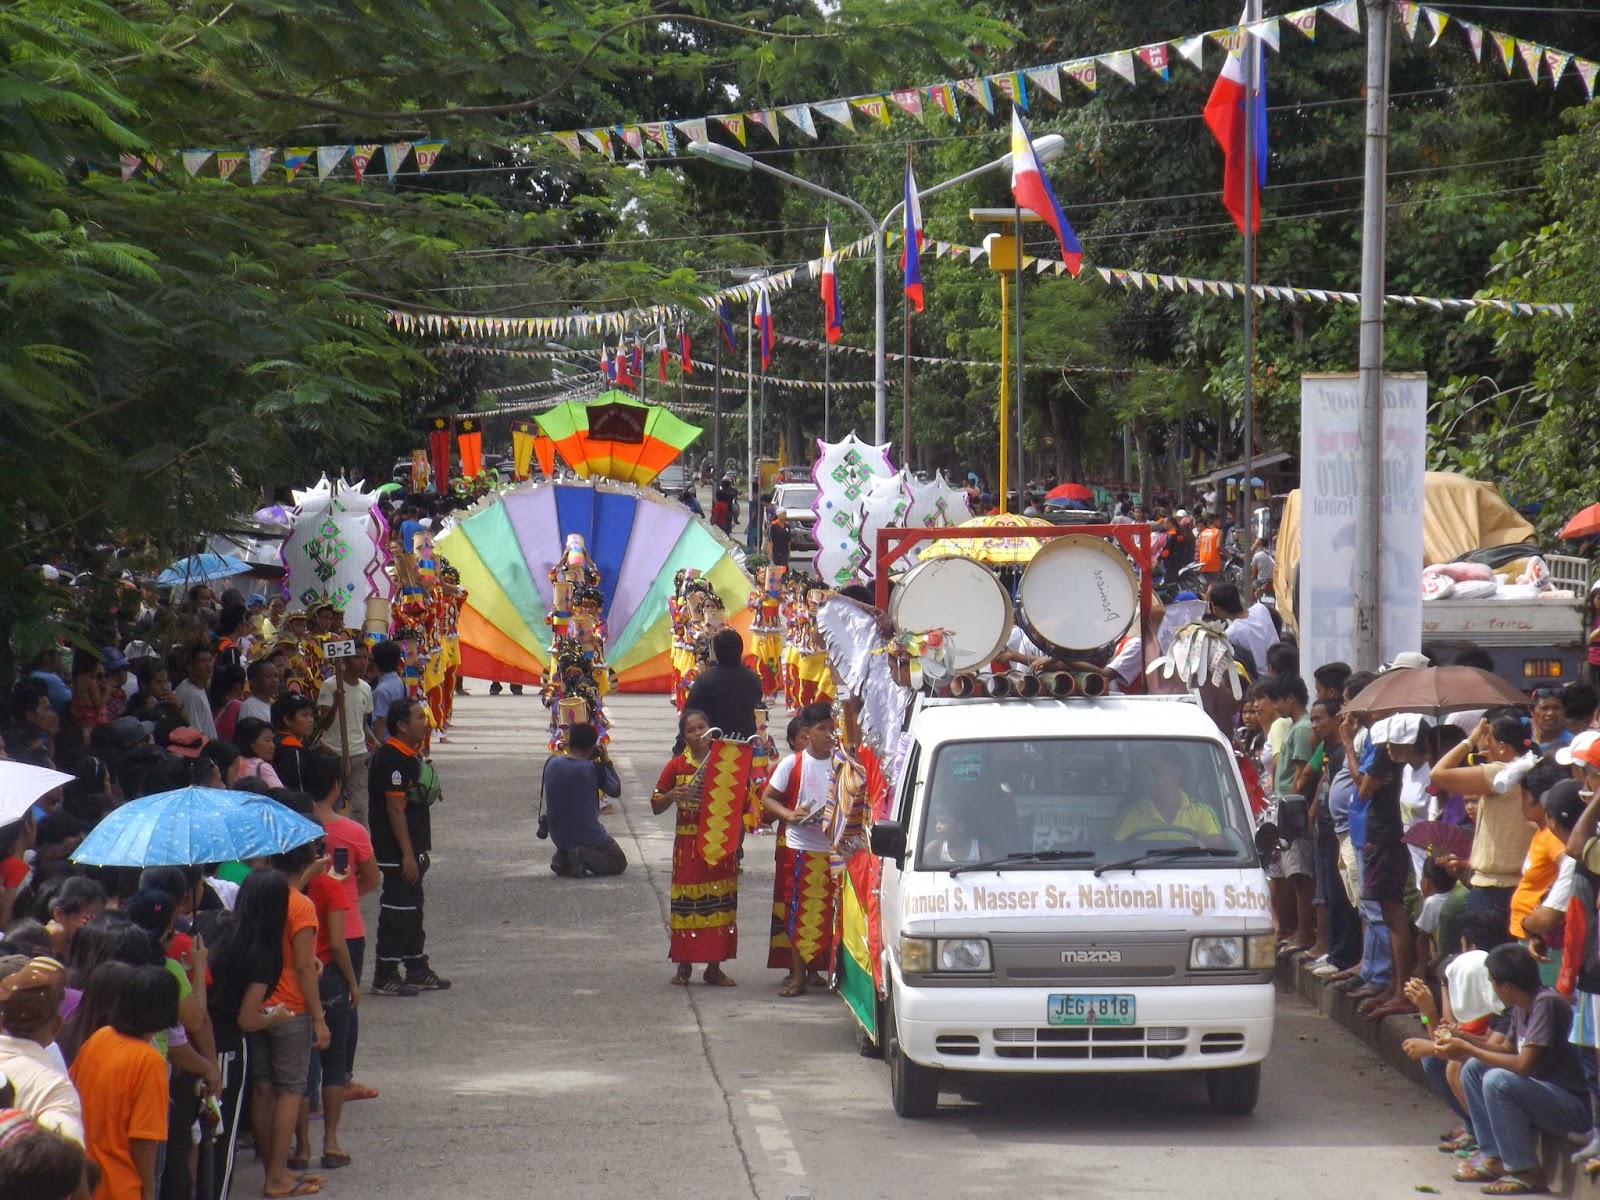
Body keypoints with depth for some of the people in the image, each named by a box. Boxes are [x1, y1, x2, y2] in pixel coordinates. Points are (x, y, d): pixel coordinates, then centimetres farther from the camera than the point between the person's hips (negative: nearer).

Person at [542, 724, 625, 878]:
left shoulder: (551, 763, -9)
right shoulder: (594, 769, -21)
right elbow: (616, 791, -4)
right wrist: (606, 761, 3)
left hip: (558, 837, 5)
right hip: (587, 835, -5)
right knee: (619, 863, 16)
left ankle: (562, 856, 9)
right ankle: (586, 858, -11)